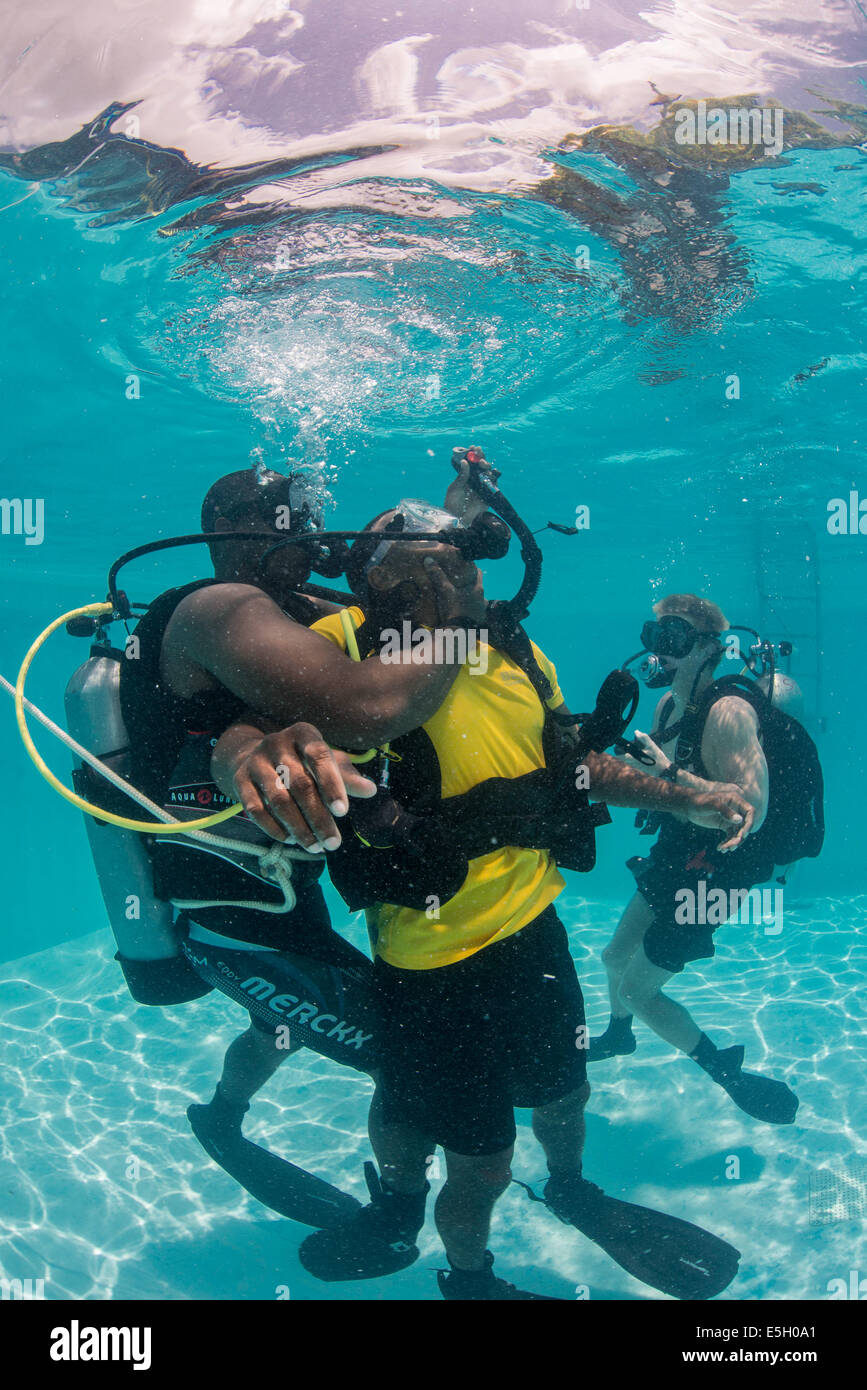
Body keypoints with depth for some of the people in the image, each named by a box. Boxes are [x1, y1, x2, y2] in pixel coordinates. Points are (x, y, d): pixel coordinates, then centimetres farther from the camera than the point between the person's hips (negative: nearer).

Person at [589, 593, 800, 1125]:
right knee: (615, 957, 25)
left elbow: (751, 810, -34)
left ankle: (727, 1072, 15)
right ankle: (620, 1035, 53)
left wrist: (669, 773, -37)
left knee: (638, 989, -2)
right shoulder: (668, 705, 2)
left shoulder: (728, 712, -26)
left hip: (716, 873, -9)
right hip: (676, 861, 9)